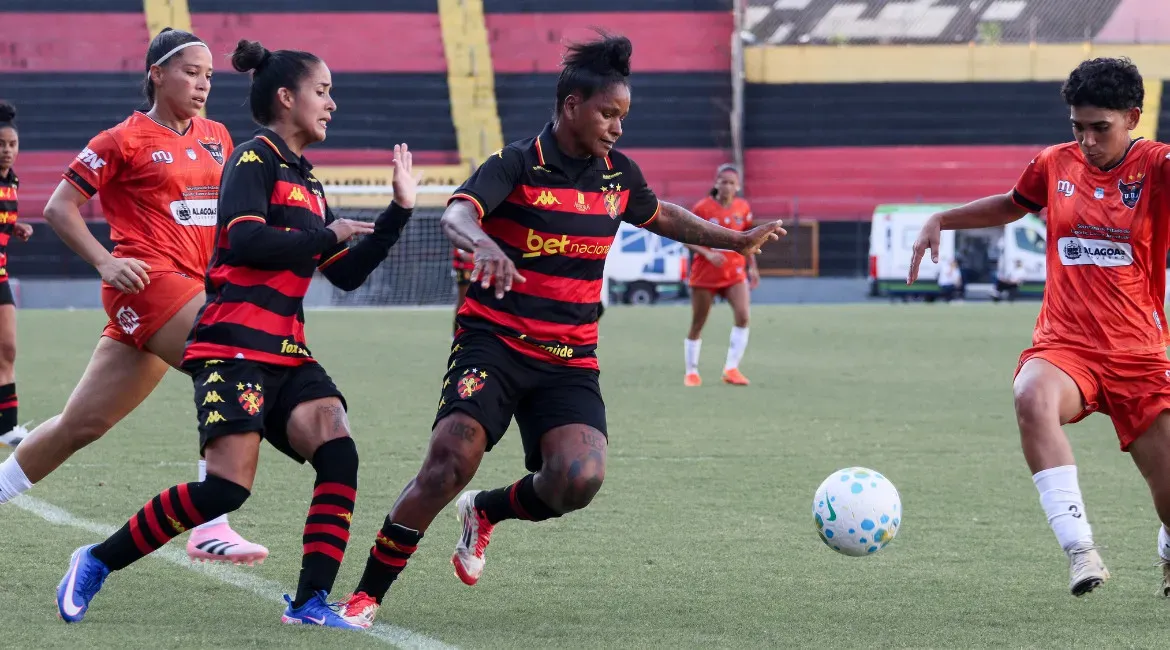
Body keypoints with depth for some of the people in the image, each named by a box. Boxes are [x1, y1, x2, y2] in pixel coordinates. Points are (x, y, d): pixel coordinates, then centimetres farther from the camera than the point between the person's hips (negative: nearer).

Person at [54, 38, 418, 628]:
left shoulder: (305, 180, 21)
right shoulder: (256, 158, -4)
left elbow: (348, 274, 22)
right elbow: (244, 239, -21)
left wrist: (399, 210, 16)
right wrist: (326, 235, -12)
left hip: (285, 355, 8)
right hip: (235, 348, -8)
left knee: (338, 455, -14)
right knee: (228, 486, -17)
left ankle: (310, 601, -13)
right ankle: (97, 563, -2)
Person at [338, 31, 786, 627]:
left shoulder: (618, 174, 8)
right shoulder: (518, 164, -10)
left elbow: (661, 217, 31)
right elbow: (456, 215, -29)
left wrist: (738, 240, 35)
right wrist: (484, 244, -51)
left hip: (570, 360, 5)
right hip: (494, 341, -4)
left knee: (579, 478, -21)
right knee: (451, 461, -24)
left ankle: (487, 511, 13)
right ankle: (366, 595, -10)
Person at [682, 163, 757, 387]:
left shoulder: (743, 208, 2)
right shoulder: (702, 208, -9)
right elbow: (687, 239, -7)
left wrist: (752, 267, 11)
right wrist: (707, 253, -22)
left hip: (735, 272, 2)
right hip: (705, 273, -2)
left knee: (742, 315, -19)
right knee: (697, 324, 7)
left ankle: (731, 368, -12)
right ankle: (691, 372, 22)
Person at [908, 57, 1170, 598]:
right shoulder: (1056, 165, 7)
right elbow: (1013, 205, 28)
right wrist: (941, 220, 22)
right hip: (1064, 345, 2)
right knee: (1033, 398, -36)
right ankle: (1079, 549, -39)